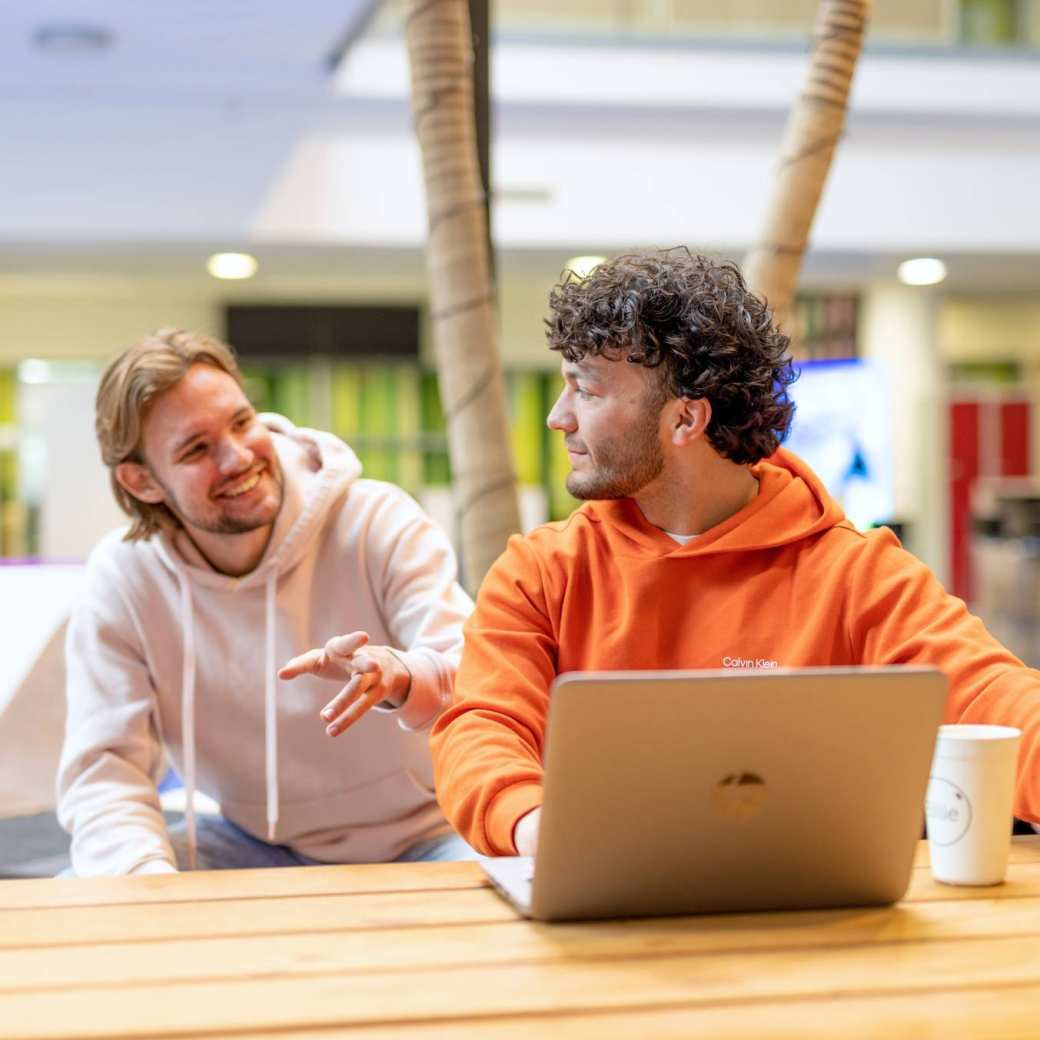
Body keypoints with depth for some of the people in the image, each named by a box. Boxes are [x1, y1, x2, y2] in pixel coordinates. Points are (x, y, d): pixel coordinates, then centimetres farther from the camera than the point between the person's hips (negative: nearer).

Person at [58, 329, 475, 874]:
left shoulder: (379, 521, -14)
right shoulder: (121, 578, -9)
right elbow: (103, 770, -12)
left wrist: (401, 677, -47)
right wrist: (148, 878, -33)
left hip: (418, 837, -2)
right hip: (254, 845, 2)